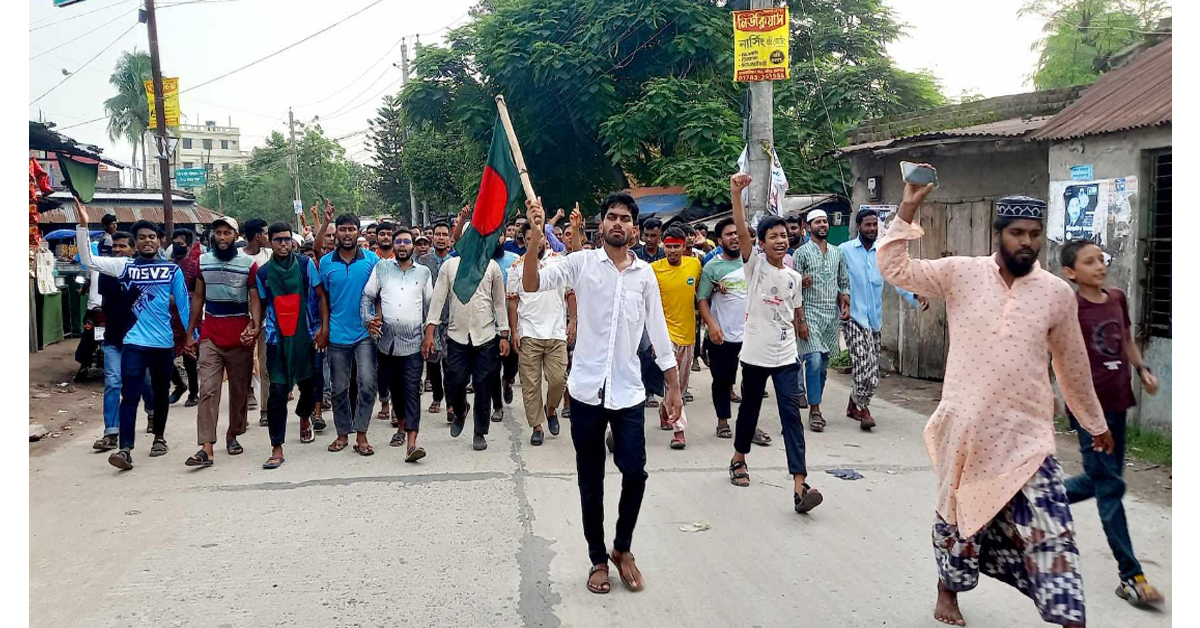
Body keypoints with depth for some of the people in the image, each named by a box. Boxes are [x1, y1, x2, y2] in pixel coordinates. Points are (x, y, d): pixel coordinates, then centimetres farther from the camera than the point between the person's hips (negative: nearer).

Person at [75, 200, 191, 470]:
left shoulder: (172, 269, 2)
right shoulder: (124, 265, 4)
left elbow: (183, 305, 3)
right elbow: (87, 260, -4)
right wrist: (83, 226, -13)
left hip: (164, 342, 1)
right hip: (134, 342, -1)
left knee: (160, 393, 15)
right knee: (130, 395, -7)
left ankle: (159, 437, 33)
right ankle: (125, 449, -10)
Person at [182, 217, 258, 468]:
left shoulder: (248, 263, -1)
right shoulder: (203, 261, 8)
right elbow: (198, 298, 13)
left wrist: (254, 328, -19)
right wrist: (189, 334, 11)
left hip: (240, 339, -1)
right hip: (211, 337, 1)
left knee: (239, 391, 9)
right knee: (208, 390, -8)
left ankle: (233, 435, 28)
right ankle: (206, 448, -13)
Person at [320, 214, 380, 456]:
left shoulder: (372, 259, 0)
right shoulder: (326, 262, 3)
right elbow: (324, 297, 9)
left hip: (365, 332, -2)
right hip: (337, 334, 2)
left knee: (367, 383, -10)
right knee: (339, 388, 9)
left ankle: (361, 435, 1)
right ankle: (343, 433, 23)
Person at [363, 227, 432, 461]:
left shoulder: (424, 272, 8)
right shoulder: (381, 267, 7)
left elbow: (429, 305, 12)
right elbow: (367, 296, 7)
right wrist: (368, 319, -9)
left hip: (413, 341, -2)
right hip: (386, 339, 2)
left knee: (412, 390, -10)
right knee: (394, 387, 13)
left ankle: (411, 443, -18)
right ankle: (402, 426, 35)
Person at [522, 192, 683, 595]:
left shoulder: (645, 274, 4)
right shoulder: (582, 263, -1)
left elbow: (659, 333, 8)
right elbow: (532, 286, -13)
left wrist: (674, 387, 7)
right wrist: (535, 239, -27)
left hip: (628, 392, 1)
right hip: (586, 390, -1)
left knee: (635, 473, -4)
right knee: (590, 482, 8)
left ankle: (623, 548, 22)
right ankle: (598, 558, 25)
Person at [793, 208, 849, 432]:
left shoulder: (837, 253, 14)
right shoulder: (801, 253, -2)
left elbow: (844, 282, 19)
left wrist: (845, 304, 0)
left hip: (832, 315, 5)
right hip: (810, 313, -5)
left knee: (823, 364, 9)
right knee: (814, 361, -13)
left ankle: (815, 406, 18)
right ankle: (815, 410, -6)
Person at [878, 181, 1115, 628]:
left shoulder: (1058, 294, 1)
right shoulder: (961, 274, -3)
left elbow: (1073, 366, 13)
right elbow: (894, 269, -9)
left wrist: (1096, 423, 22)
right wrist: (908, 209, -18)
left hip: (1027, 435, 1)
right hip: (966, 428, 0)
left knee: (1050, 531, -5)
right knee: (960, 512, 16)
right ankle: (948, 591, 39)